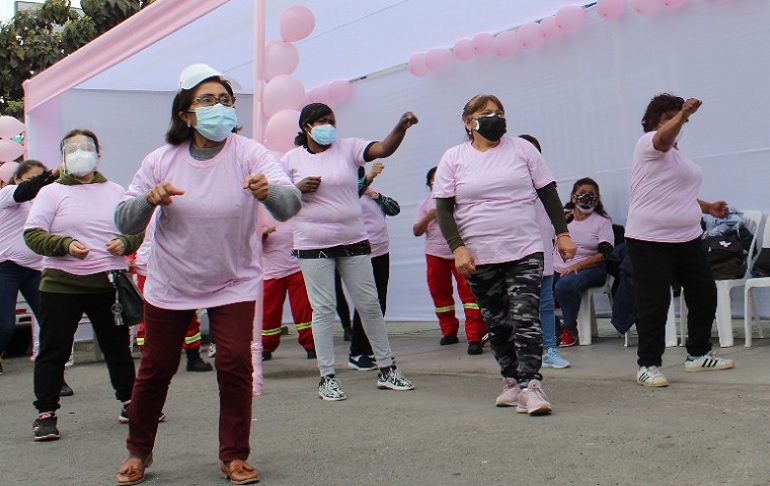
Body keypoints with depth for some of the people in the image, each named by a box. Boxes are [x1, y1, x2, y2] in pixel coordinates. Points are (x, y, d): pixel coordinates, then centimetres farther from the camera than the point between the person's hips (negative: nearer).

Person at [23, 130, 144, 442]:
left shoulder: (115, 192, 11)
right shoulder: (51, 192, 2)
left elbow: (138, 229, 15)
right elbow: (32, 235, -5)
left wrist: (125, 243, -7)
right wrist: (65, 245, -20)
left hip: (110, 282, 3)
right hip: (61, 284, -2)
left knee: (118, 346, 12)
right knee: (53, 350, 1)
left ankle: (129, 402, 25)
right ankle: (46, 413, 10)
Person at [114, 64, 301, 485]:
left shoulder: (249, 154, -14)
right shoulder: (162, 160, -7)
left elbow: (289, 204, -28)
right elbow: (124, 221, -8)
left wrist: (269, 192, -51)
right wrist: (150, 199, -28)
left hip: (234, 282, -1)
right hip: (170, 284, 2)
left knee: (235, 365, -7)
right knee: (155, 368, 10)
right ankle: (138, 452, 31)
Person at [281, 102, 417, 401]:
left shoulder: (348, 148, 2)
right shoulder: (291, 159, 3)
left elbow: (383, 149, -13)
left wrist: (401, 127, -31)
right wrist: (298, 188, -12)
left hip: (353, 241, 1)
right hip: (313, 244, -1)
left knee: (369, 304, 6)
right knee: (323, 309, 2)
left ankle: (386, 369, 18)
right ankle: (327, 378, 10)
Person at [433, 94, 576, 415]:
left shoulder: (522, 149, 6)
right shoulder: (454, 158, 4)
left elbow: (548, 193, 11)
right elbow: (444, 209, 1)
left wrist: (563, 233, 5)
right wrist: (457, 248, -11)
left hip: (525, 252, -1)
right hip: (479, 258, 1)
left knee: (525, 318, -12)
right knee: (497, 325, 8)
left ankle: (529, 386, -14)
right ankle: (511, 381, 21)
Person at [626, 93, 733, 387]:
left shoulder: (676, 153, 21)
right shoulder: (649, 143, -7)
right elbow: (665, 136, -32)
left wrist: (708, 207, 26)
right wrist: (683, 114, -49)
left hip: (686, 238, 9)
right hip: (650, 241, -9)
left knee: (704, 294, 13)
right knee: (654, 305, -7)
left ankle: (698, 354, 27)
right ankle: (648, 365, 2)